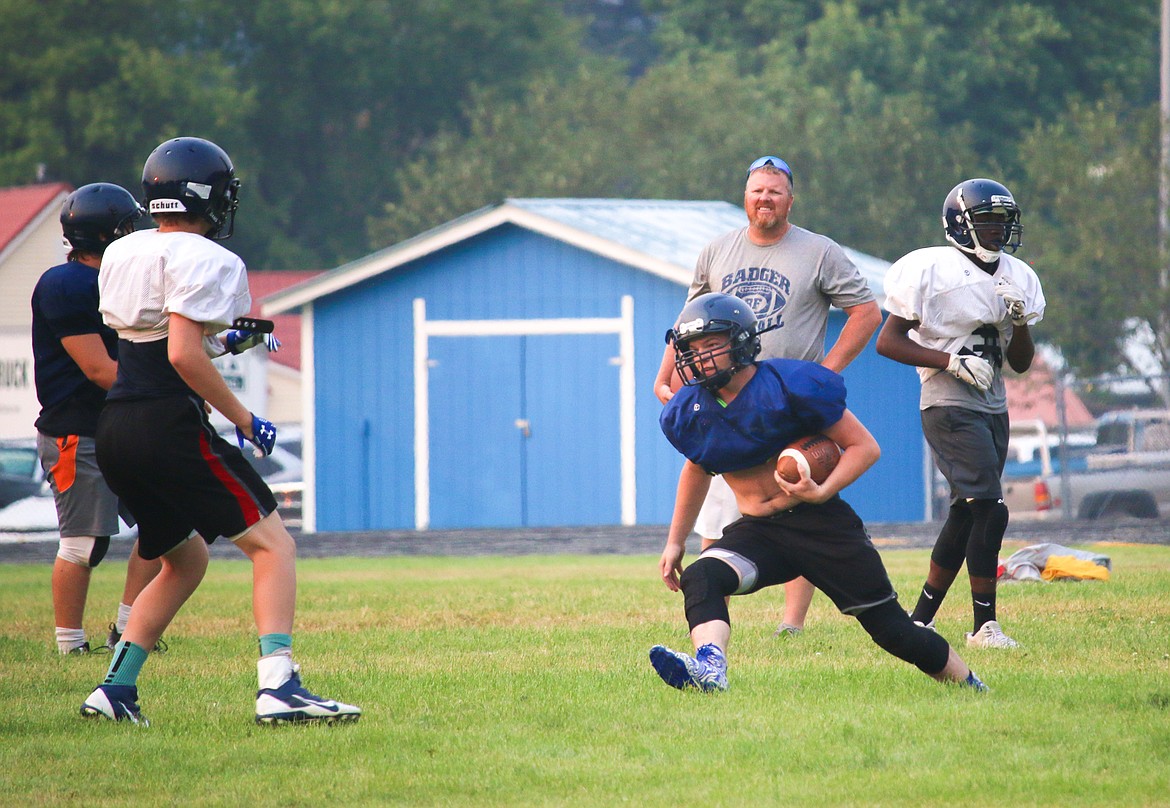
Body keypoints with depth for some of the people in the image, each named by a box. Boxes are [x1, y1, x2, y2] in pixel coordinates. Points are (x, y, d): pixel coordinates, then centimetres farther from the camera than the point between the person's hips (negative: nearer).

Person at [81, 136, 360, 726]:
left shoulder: (120, 256, 16)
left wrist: (224, 342, 40)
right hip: (169, 427, -8)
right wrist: (245, 421, -11)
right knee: (272, 544, -4)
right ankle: (278, 687, -20)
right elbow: (183, 355, -19)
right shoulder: (204, 260, -10)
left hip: (114, 432, 8)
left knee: (185, 560, 24)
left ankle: (115, 689, 16)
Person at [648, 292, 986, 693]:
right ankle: (708, 666, -49)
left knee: (892, 628, 0)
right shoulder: (688, 414, 0)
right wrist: (676, 540, 23)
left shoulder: (792, 386, -17)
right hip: (756, 530, 4)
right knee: (700, 578, -27)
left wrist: (821, 493, -26)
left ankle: (970, 689, 21)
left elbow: (864, 446, -11)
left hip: (820, 523, -4)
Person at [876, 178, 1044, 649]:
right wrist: (951, 360, -19)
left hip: (993, 409, 8)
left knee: (965, 515, 9)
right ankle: (984, 626, -9)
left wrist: (1020, 320, -5)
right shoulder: (931, 270, -10)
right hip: (949, 408, -8)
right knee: (991, 512, -15)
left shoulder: (1016, 278, 11)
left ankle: (921, 619, 18)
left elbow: (1021, 364, 14)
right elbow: (888, 342, -10)